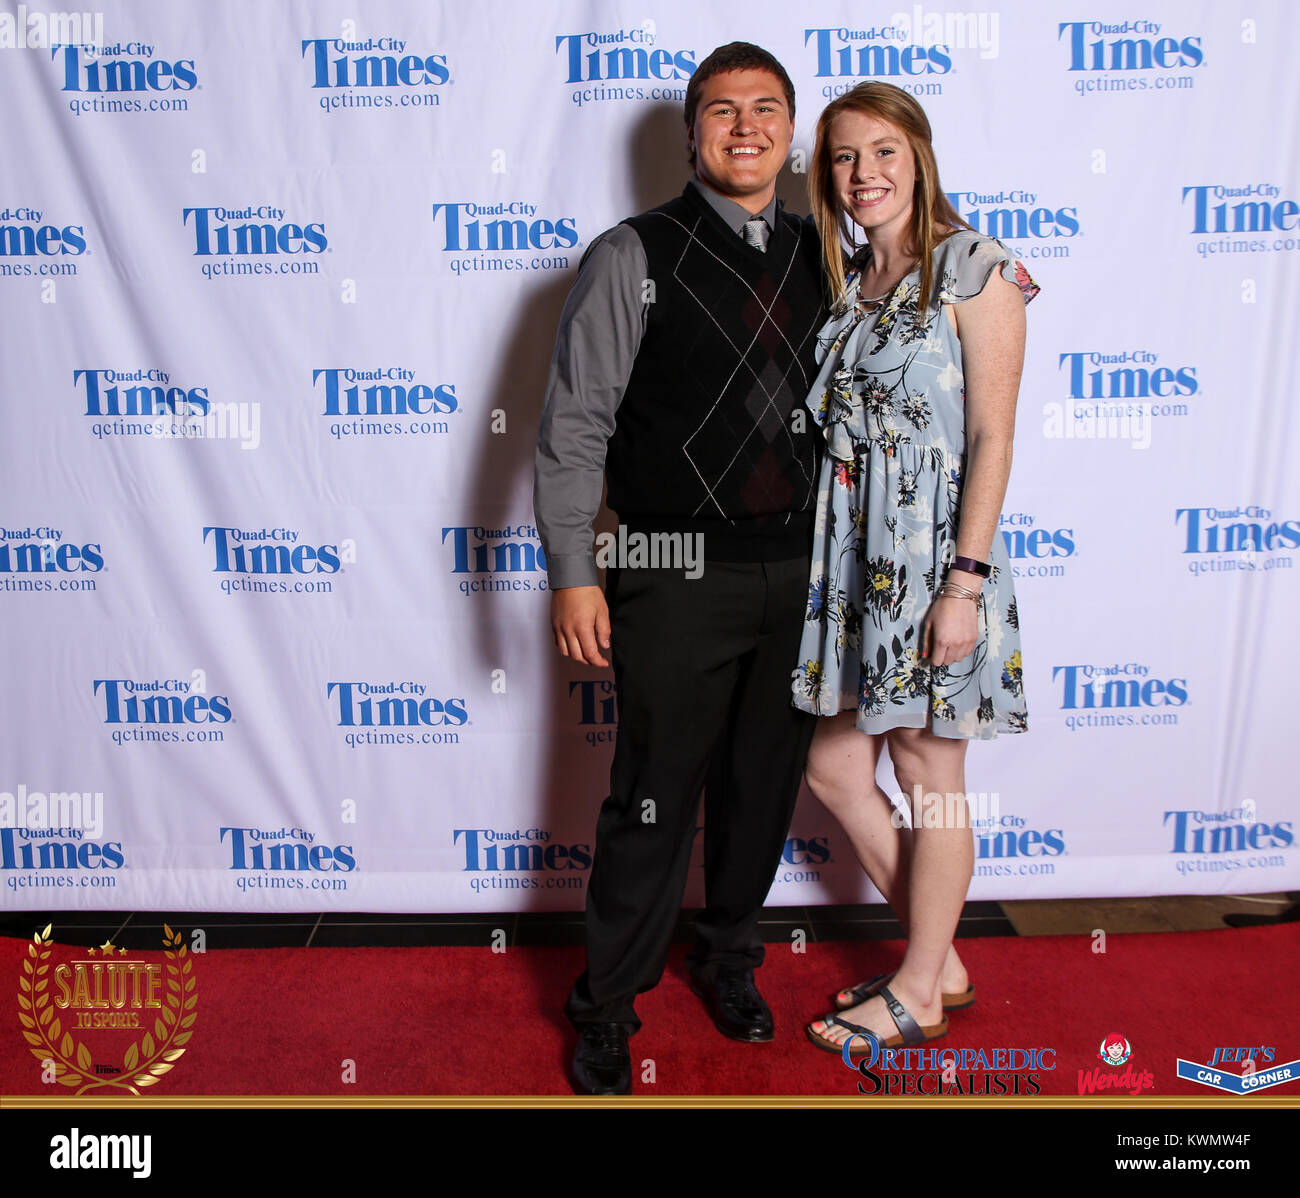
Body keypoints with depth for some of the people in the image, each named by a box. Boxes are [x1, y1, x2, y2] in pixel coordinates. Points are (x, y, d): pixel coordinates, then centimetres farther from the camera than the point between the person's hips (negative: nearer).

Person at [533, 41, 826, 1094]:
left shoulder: (821, 256, 10)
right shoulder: (635, 257, -4)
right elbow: (575, 425, -7)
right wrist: (573, 576, -13)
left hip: (800, 568, 5)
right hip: (680, 576, -4)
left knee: (765, 785, 16)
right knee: (655, 799, 2)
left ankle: (729, 959, 40)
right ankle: (607, 1007, 24)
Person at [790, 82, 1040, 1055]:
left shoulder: (974, 272, -7)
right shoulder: (848, 281, 14)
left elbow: (992, 437, -12)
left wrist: (965, 583, -18)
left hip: (934, 552, -7)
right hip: (853, 553, 8)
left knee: (928, 774, 4)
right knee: (835, 768, 10)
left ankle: (920, 994, 24)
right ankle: (943, 962, 29)